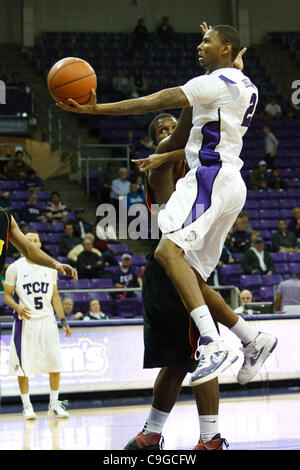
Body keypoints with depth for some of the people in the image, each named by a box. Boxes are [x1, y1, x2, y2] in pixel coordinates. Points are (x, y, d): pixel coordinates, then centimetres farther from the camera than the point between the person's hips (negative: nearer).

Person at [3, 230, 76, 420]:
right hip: (25, 321, -3)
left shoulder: (50, 268, 8)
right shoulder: (15, 268, -1)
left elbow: (55, 296, 14)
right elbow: (7, 295, 1)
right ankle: (27, 406, 9)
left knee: (55, 364, -1)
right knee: (23, 366, -1)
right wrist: (17, 307, -19)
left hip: (47, 320, 3)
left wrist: (63, 320, 9)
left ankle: (54, 404, 10)